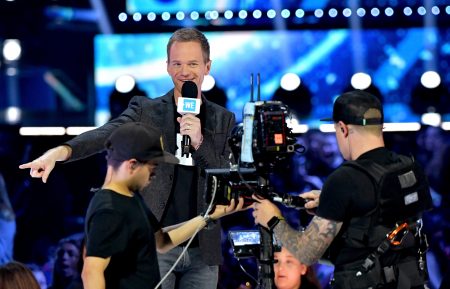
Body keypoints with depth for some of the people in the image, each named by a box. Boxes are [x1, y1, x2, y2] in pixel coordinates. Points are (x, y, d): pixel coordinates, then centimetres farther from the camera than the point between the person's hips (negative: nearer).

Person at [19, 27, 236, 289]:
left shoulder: (224, 120, 9)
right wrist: (60, 152, -34)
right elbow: (105, 135, -15)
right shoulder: (146, 110, 2)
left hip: (203, 250, 2)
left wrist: (199, 142, -14)